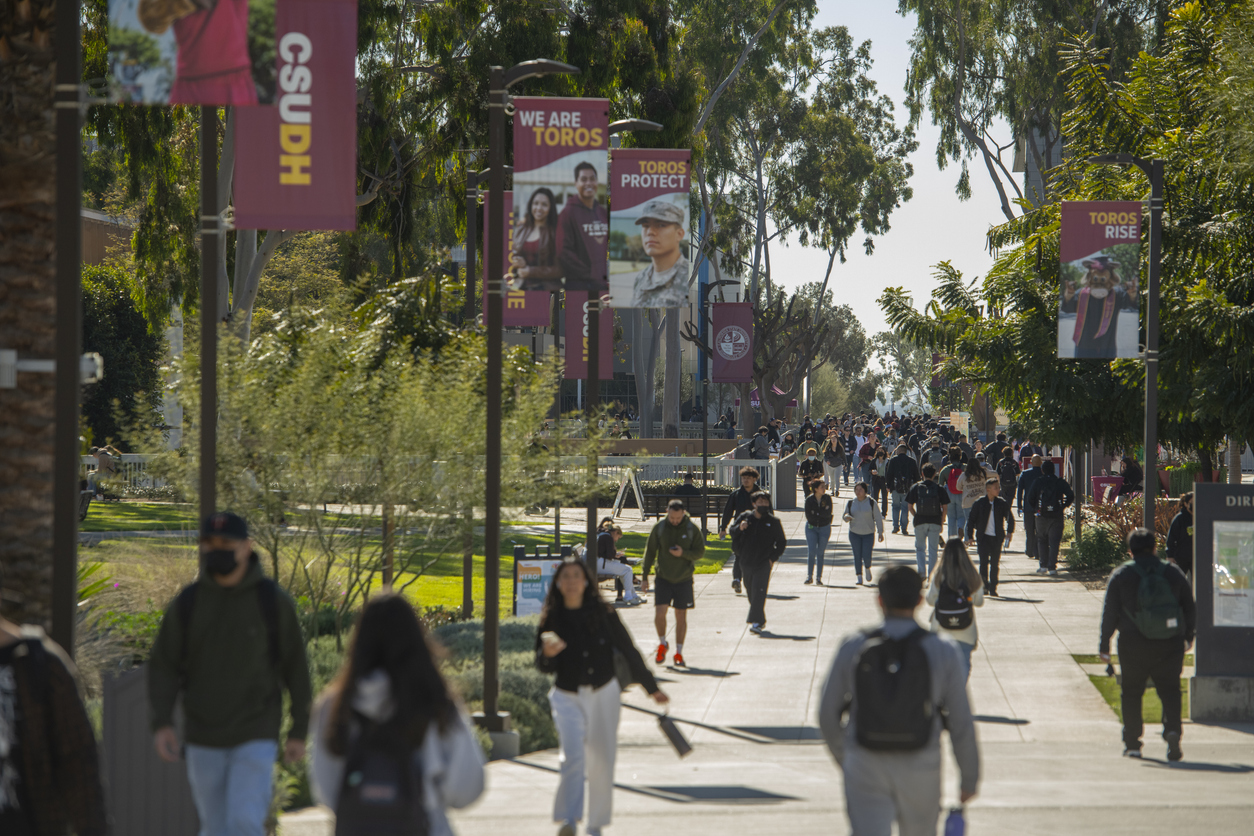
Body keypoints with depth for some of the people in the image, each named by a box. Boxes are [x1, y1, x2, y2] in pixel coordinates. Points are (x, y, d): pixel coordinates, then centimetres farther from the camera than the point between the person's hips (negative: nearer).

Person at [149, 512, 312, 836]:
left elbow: (295, 666, 3)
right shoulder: (186, 603, 0)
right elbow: (163, 667, 1)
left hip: (256, 738, -3)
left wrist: (299, 731, 2)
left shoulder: (274, 601, -4)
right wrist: (162, 723, -13)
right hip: (204, 741, 3)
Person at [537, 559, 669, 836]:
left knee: (602, 761, 4)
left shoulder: (602, 613, -3)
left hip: (604, 694, 1)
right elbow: (544, 667, 1)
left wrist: (652, 688, 8)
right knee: (573, 756, -20)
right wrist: (547, 654, -23)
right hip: (567, 696, -1)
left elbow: (628, 651, 5)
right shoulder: (552, 618, -2)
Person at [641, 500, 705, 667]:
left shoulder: (692, 529, -3)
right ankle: (662, 644, 15)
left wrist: (683, 553, -20)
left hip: (684, 579, 0)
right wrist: (644, 576, 4)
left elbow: (700, 552, -1)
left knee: (681, 616, 4)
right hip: (663, 578, 0)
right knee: (659, 613, -11)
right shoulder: (659, 528, -1)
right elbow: (649, 552, 5)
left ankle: (679, 652, 15)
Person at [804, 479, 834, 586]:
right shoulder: (809, 500, -8)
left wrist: (816, 513, -17)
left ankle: (819, 577, 7)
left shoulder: (827, 499, -5)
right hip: (811, 528, -1)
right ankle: (809, 576, 1)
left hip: (824, 528, 1)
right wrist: (822, 513, -14)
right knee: (811, 552, -8)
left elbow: (828, 513, -14)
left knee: (820, 553, 2)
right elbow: (808, 516, -14)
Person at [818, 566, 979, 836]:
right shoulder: (943, 652, -6)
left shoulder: (853, 648, -5)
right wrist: (969, 778, 10)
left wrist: (842, 758, 23)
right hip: (920, 770, 0)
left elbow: (827, 714, 4)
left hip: (865, 769, 0)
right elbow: (961, 723, -3)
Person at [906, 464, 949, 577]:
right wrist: (942, 522, 9)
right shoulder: (939, 488, -2)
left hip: (920, 521, 0)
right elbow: (944, 507, -1)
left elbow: (909, 506, -1)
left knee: (920, 548, 13)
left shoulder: (915, 487, -2)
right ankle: (931, 573, 7)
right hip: (935, 521, 0)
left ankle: (921, 571, -3)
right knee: (932, 549, 8)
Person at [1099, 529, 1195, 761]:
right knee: (1169, 689, 6)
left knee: (1132, 691, 9)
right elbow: (1190, 608, 11)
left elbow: (1110, 613, -2)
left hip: (1134, 643, -2)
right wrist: (1188, 636, 24)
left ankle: (1132, 743, 10)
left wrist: (1104, 643, 4)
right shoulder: (1173, 573, 6)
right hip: (1170, 644, 2)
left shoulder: (1120, 576, -1)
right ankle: (1172, 729, -18)